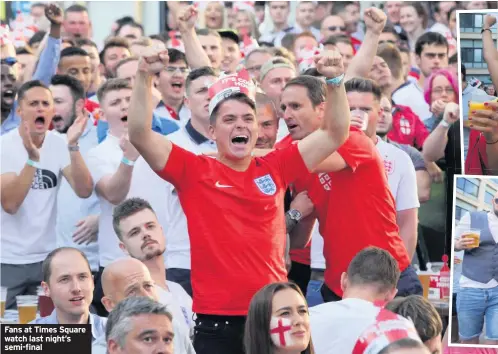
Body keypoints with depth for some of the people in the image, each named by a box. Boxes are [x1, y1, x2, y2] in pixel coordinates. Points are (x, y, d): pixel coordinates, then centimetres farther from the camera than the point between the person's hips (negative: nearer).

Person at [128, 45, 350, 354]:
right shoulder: (194, 170, 1)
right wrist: (145, 77, -18)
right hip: (216, 320, -2)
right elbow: (140, 135, -8)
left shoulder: (275, 168, 8)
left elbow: (336, 135, 9)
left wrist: (335, 82, -4)